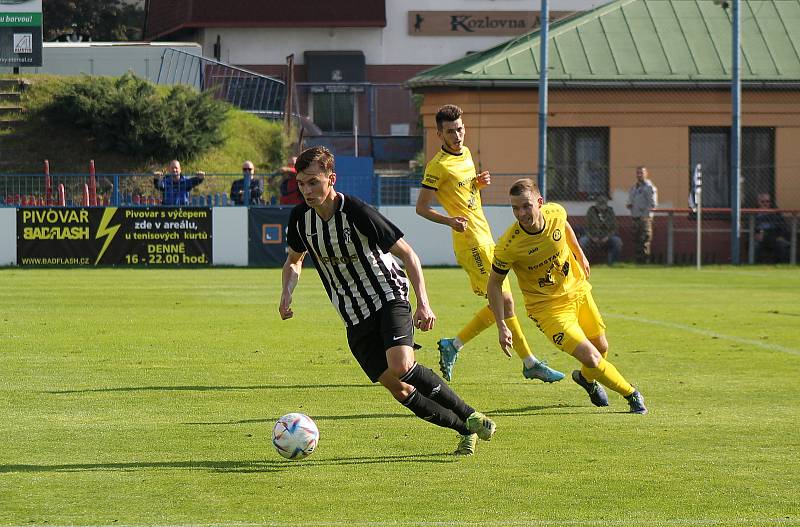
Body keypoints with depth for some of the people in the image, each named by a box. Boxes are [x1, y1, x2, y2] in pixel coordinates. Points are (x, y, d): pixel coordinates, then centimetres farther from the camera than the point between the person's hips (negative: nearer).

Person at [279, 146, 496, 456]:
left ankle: (470, 416, -12)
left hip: (388, 298, -5)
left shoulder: (357, 213, -19)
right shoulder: (300, 218, -3)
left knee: (401, 367, -29)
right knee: (398, 389, -6)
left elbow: (407, 254, -12)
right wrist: (286, 296, -1)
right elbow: (293, 261, 19)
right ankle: (466, 431, 9)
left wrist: (423, 303, -20)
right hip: (355, 319, 5)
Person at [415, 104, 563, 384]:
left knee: (500, 304, 9)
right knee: (504, 300, -9)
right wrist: (449, 220, -26)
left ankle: (453, 346, 15)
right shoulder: (438, 166, -11)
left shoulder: (465, 153, 14)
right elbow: (421, 207, -10)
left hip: (484, 238, 9)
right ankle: (530, 363, -3)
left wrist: (479, 182, 6)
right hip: (471, 242, -9)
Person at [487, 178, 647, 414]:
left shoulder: (555, 213, -18)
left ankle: (586, 378, 55)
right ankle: (631, 394, 10)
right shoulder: (508, 246, -30)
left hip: (577, 289, 5)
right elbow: (494, 283, -15)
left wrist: (580, 254, 20)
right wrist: (502, 326, -18)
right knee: (591, 358, -15)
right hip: (547, 306, -5)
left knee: (602, 348, 20)